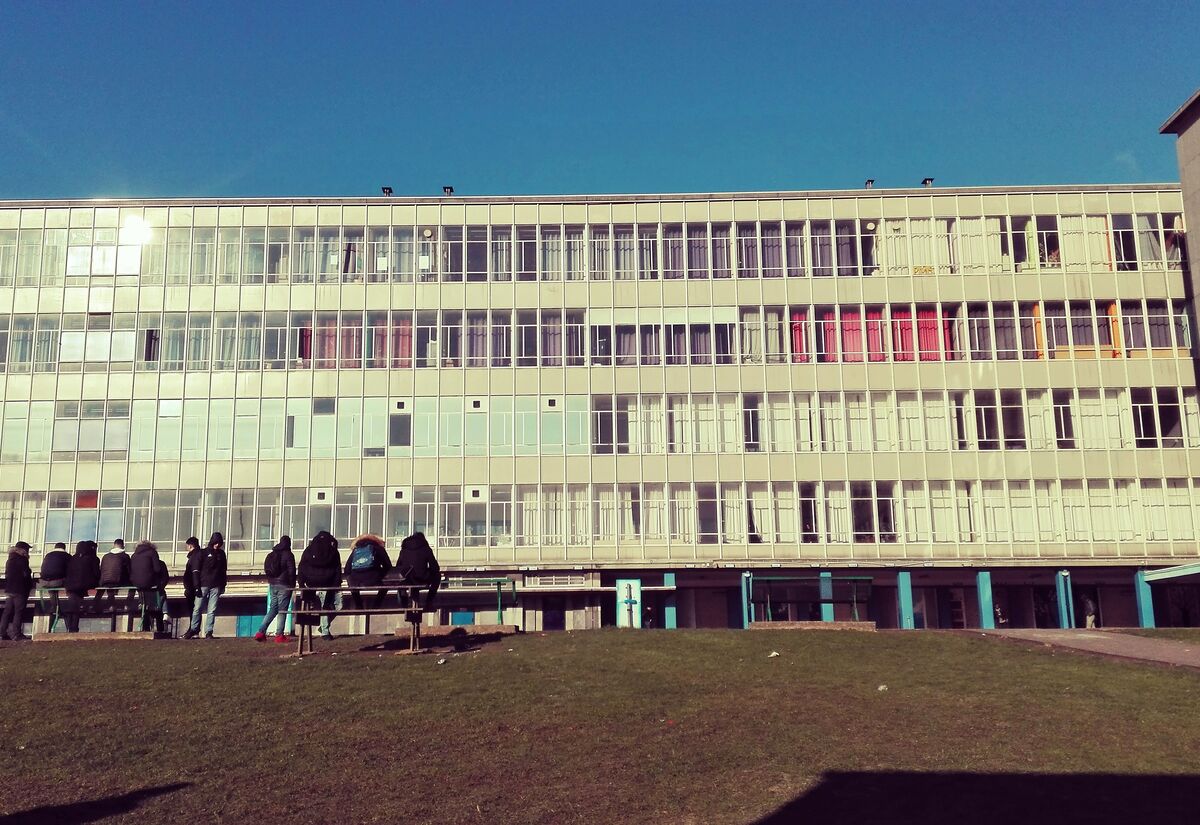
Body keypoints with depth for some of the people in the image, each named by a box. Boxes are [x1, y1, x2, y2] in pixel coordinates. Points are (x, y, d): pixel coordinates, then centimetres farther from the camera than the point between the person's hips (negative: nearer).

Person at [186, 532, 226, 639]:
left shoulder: (221, 554, 12)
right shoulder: (203, 552, 3)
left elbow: (224, 570, 17)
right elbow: (196, 570, -1)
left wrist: (223, 585, 11)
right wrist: (197, 586, -9)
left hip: (216, 586, 2)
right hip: (204, 585, -2)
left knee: (212, 611, -1)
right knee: (197, 609, -1)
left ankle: (209, 632, 1)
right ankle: (194, 629, 9)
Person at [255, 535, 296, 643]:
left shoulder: (271, 555, 11)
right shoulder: (288, 555, -7)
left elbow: (266, 569, 15)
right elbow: (292, 571, -10)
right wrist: (293, 585, -2)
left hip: (272, 585, 6)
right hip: (284, 585, -6)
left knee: (272, 609, 12)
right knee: (282, 610, -1)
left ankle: (261, 632, 2)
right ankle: (279, 635, -3)